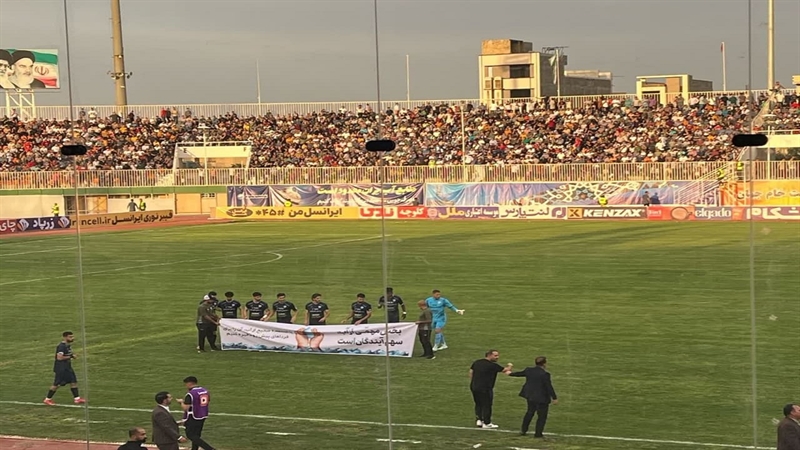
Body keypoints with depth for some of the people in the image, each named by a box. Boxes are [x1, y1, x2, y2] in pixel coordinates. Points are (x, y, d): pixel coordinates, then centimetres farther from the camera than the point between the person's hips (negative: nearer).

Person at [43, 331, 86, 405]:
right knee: (57, 384, -1)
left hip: (67, 367, 9)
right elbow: (59, 357, -30)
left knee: (73, 381, 6)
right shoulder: (61, 346, -21)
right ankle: (47, 399, 11)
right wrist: (69, 357, -20)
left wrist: (72, 355, 6)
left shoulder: (68, 345, 9)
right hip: (61, 368, -9)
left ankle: (76, 398, 11)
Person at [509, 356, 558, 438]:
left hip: (530, 396, 7)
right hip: (541, 398, -7)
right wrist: (554, 398, -9)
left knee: (530, 412, 24)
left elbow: (519, 373, 18)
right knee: (542, 416, 7)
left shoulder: (529, 370, 0)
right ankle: (538, 433, 9)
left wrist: (511, 373, 38)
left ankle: (524, 430, 30)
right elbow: (549, 387, -18)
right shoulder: (545, 374, -20)